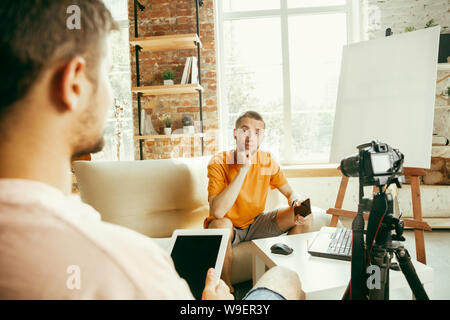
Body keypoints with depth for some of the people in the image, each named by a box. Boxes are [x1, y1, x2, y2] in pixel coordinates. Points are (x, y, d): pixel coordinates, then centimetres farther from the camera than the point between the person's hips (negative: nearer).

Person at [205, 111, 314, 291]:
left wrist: (298, 202, -24)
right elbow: (217, 212, -34)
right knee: (221, 225, -39)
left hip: (255, 223, 5)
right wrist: (243, 169, -36)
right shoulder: (219, 163, -21)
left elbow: (290, 192, 2)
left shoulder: (268, 161, -7)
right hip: (229, 226, -4)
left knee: (305, 218, -10)